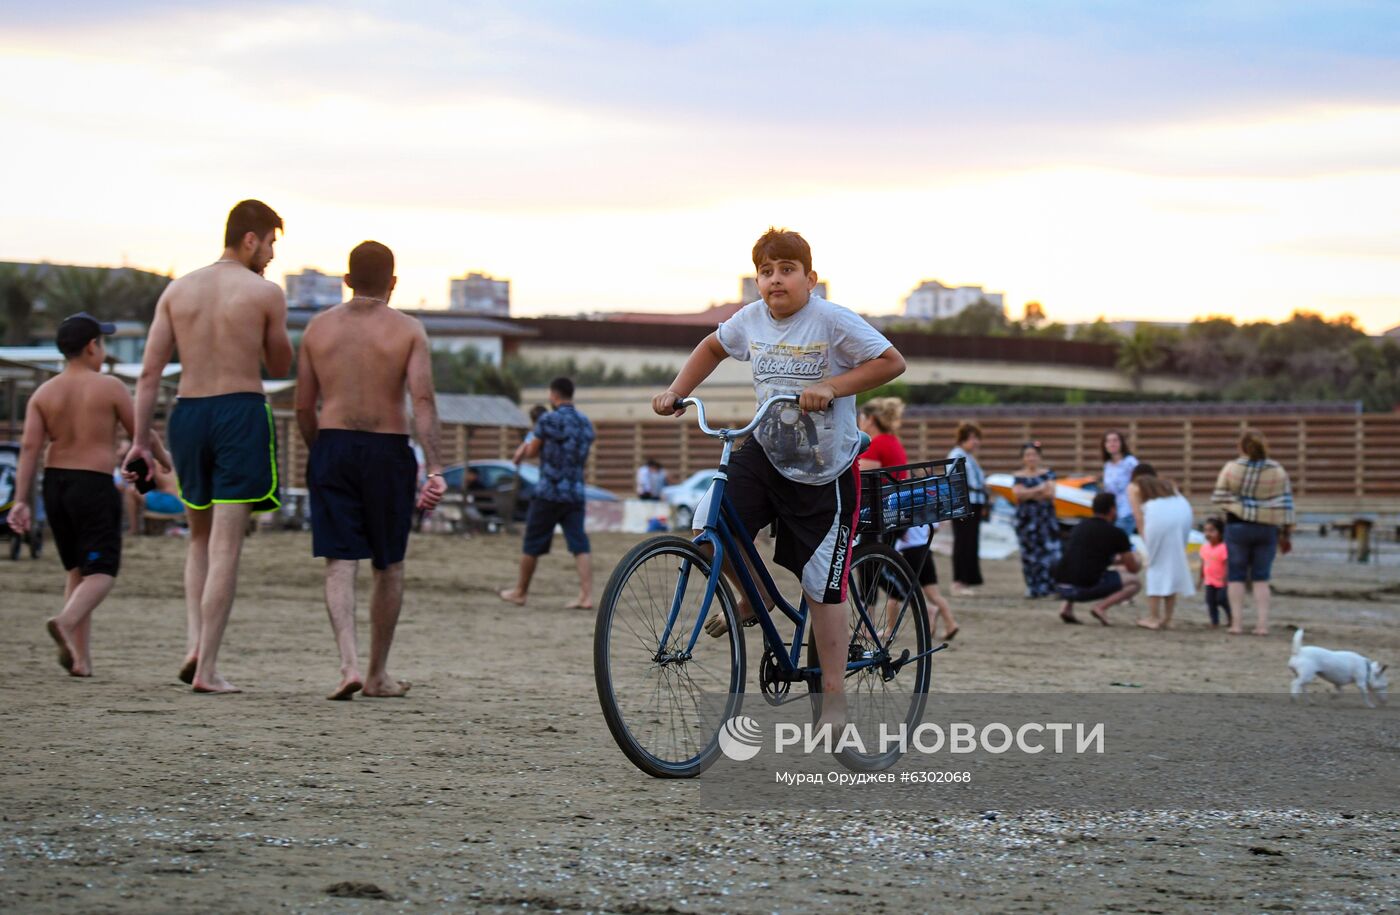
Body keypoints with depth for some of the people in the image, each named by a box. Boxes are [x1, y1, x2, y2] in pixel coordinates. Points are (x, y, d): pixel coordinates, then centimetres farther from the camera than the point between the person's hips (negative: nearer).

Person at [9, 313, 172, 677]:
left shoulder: (44, 393, 4)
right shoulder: (110, 387, -5)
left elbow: (29, 446, -5)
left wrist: (21, 501, -8)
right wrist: (165, 459, 22)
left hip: (55, 483, 5)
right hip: (95, 484, -5)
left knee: (78, 570, 17)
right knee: (102, 571, -2)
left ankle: (81, 657, 11)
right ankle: (66, 622, -32)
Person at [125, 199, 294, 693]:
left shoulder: (178, 290, 9)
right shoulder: (266, 292, -3)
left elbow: (149, 371, 4)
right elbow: (279, 365, 8)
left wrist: (140, 440, 4)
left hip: (188, 413, 4)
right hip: (242, 412, -4)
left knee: (201, 538, 21)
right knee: (225, 546, -4)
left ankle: (194, 642, 6)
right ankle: (207, 667, -7)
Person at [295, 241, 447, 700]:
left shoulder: (319, 327, 7)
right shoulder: (408, 330, -1)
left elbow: (304, 407, 8)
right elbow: (422, 401, -13)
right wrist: (434, 469, -17)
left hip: (332, 446, 1)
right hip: (388, 452, -1)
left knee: (340, 563, -1)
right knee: (388, 566, 12)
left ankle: (349, 664, -20)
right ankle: (378, 674, 20)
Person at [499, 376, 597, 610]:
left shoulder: (548, 420, -9)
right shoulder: (585, 423, 9)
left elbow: (532, 451, 1)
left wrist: (524, 449, 27)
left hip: (548, 493, -5)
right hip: (576, 494, 5)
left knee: (532, 545, 9)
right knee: (580, 544, -1)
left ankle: (520, 592, 21)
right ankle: (586, 595, -12)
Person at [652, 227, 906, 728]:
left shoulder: (833, 321, -15)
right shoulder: (750, 320, 0)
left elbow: (892, 362, -14)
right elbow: (712, 347, 20)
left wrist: (831, 387, -24)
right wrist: (676, 391, 9)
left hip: (824, 471, -4)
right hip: (764, 454, 5)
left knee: (822, 588, -1)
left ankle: (834, 700, 11)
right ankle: (753, 596, 12)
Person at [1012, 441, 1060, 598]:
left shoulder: (1047, 473, 8)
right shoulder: (1019, 477, 8)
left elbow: (1050, 493, -5)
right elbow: (1018, 493, -10)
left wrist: (1029, 493, -6)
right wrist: (1039, 490, -11)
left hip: (1046, 517, 0)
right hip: (1026, 518, 0)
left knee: (1050, 549, -7)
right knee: (1029, 552, -2)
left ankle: (1051, 586, -5)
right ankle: (1033, 588, 3)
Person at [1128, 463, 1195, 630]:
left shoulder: (1134, 487, 26)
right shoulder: (1168, 483, 36)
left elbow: (1139, 516, 12)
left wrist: (1146, 540, 10)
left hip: (1158, 512, -4)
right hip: (1183, 509, 4)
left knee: (1156, 566, 5)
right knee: (1174, 565, 14)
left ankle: (1153, 618, 3)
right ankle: (1167, 619, 14)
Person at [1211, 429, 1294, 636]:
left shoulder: (1231, 469, -8)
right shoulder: (1277, 471, -2)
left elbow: (1218, 498, -3)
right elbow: (1286, 505, -1)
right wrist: (1286, 535, 6)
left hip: (1238, 526, -2)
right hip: (1267, 528, 2)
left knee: (1236, 576, 8)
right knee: (1261, 577, 8)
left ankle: (1237, 623, 4)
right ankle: (1262, 624, 2)